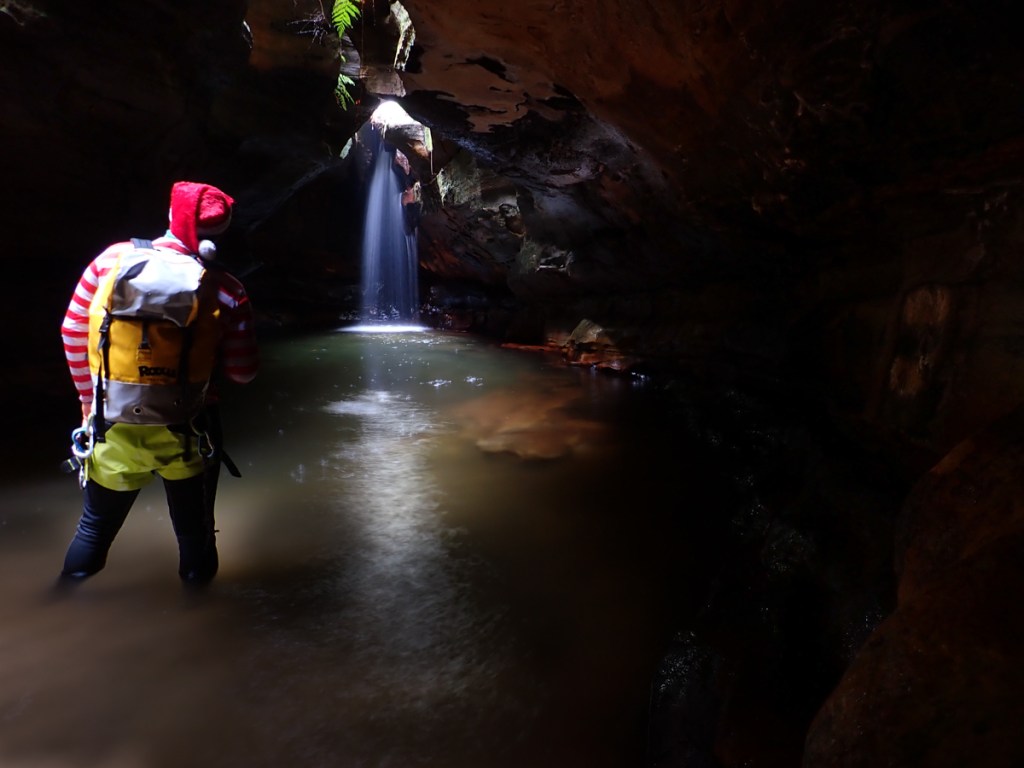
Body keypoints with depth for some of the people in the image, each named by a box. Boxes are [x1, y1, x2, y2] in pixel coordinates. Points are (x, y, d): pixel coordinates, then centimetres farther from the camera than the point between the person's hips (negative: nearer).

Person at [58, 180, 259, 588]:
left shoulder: (113, 259, -7)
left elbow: (73, 331, 2)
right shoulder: (226, 291, -15)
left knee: (95, 527, 25)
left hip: (114, 427, 3)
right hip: (187, 433, -2)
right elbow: (242, 372, -9)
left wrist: (89, 396, 13)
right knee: (194, 531, 19)